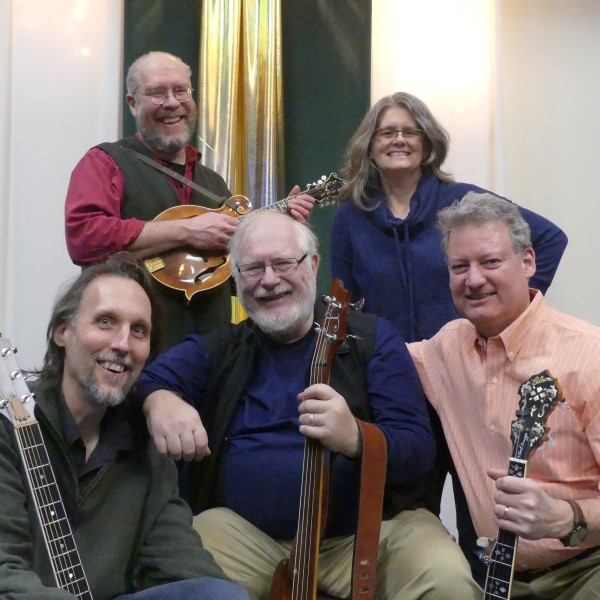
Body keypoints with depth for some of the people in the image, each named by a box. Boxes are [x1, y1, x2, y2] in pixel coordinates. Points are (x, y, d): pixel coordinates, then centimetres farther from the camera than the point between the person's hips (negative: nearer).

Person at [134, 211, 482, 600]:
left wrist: (356, 439, -28)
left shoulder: (373, 338, 3)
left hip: (372, 528, 0)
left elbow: (419, 449, -6)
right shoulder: (218, 351, 10)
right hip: (246, 532, 1)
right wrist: (160, 401, -27)